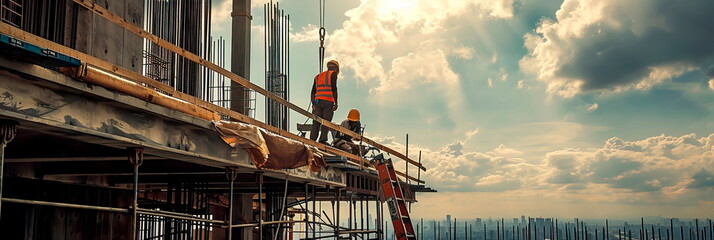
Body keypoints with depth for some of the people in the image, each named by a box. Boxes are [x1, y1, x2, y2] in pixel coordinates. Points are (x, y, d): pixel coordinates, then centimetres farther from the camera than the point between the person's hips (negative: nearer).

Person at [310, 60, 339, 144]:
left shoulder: (318, 76, 27)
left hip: (317, 101, 5)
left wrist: (313, 104, 16)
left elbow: (313, 91, 20)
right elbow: (334, 88, -3)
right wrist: (336, 103, -4)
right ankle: (323, 140, -17)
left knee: (316, 122, 1)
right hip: (328, 101, -5)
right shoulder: (333, 74, 9)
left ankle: (312, 139, -10)